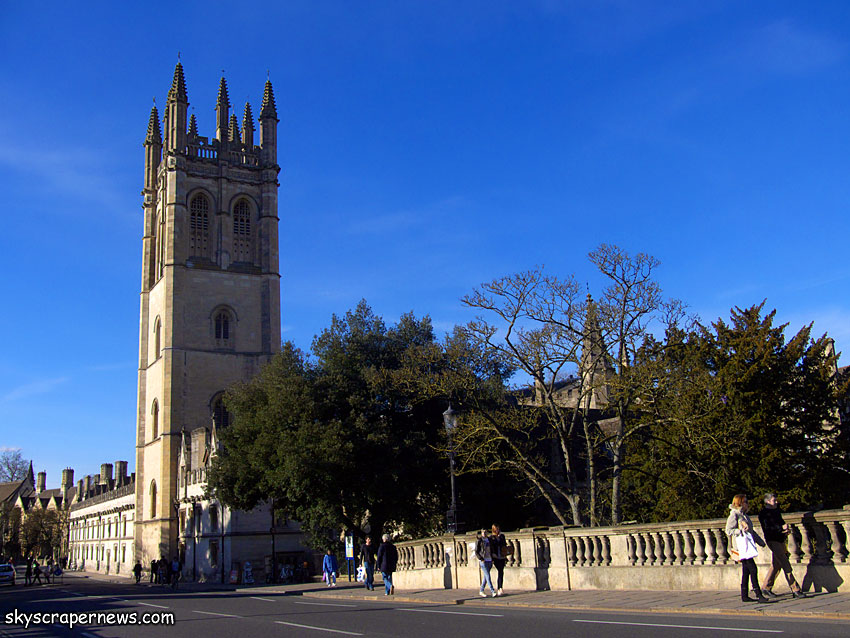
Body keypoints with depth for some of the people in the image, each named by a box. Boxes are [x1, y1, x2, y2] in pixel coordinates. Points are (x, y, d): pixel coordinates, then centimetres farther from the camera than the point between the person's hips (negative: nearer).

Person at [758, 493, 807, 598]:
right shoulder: (763, 514, -10)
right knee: (786, 565, -11)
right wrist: (781, 527, -22)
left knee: (776, 565, 13)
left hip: (780, 540, 8)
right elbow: (767, 529, -19)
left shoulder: (777, 510, 14)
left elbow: (781, 521, 24)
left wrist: (786, 529, 3)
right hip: (772, 541, -8)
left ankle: (766, 588, 22)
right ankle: (795, 590, -11)